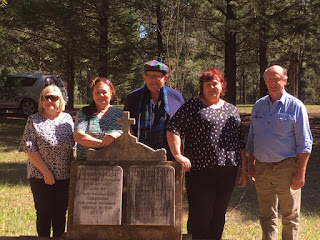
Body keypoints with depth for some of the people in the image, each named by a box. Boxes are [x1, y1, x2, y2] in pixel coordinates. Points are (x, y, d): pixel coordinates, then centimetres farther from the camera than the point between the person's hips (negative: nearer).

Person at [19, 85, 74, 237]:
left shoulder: (67, 118, 5)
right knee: (44, 213, 5)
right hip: (40, 176, -3)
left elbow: (74, 145, 12)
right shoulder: (34, 120, -4)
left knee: (60, 213, 11)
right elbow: (29, 149, -9)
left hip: (65, 176, 3)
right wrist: (46, 171, -14)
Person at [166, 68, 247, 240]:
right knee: (201, 216, -4)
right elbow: (174, 129, -8)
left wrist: (243, 169, 15)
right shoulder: (193, 106, 0)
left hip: (227, 171, 5)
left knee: (219, 215, 11)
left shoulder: (231, 110, 16)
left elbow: (240, 141, 18)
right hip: (201, 170, -5)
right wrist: (178, 155, -17)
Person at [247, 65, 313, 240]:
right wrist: (251, 166, 11)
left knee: (290, 216, 4)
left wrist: (300, 173, -12)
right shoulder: (258, 105, 9)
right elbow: (251, 139, 16)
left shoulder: (295, 106, -5)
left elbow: (304, 143, -7)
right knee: (267, 216, 13)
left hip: (286, 167, -4)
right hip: (261, 168, 5)